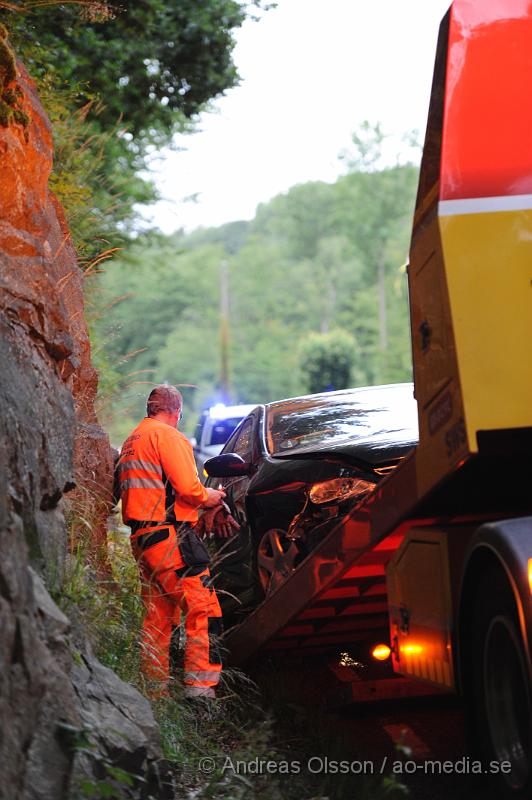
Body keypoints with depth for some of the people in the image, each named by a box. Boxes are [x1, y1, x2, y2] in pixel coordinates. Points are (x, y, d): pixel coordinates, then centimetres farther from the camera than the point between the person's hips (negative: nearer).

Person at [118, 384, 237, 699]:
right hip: (170, 537, -10)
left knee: (159, 618, 14)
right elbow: (189, 490, -17)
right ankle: (200, 690, -17)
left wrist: (200, 515, 20)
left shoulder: (132, 441, 22)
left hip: (142, 538, 10)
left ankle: (157, 692, 17)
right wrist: (215, 497, 4)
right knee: (205, 613, -10)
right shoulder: (169, 436, -8)